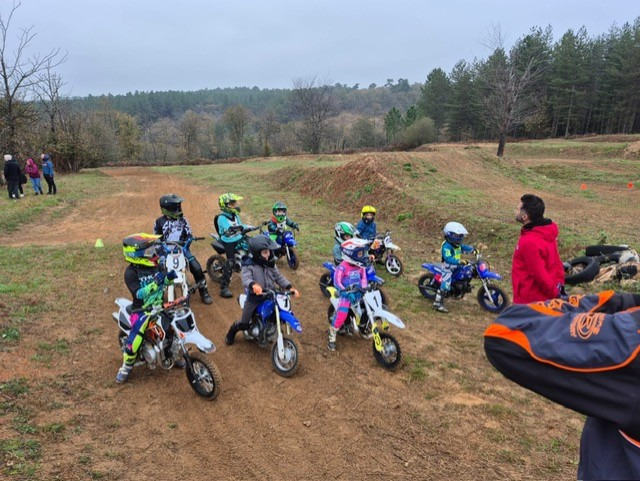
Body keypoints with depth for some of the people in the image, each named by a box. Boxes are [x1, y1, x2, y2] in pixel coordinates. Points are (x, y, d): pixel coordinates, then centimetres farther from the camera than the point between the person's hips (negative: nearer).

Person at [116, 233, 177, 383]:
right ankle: (126, 367, 10)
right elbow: (138, 294, -25)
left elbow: (164, 282, 10)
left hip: (160, 306, 5)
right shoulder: (131, 272, -17)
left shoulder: (156, 264, -2)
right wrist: (154, 284, -38)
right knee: (135, 339, -17)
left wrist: (169, 277, -14)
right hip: (142, 310, -5)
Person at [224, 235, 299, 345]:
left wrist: (289, 287, -11)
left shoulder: (270, 263, 2)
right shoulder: (248, 265, -16)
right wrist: (253, 285, -55)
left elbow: (278, 277, 4)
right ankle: (233, 330, 37)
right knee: (244, 325, 0)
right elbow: (246, 279, -31)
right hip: (254, 297, -5)